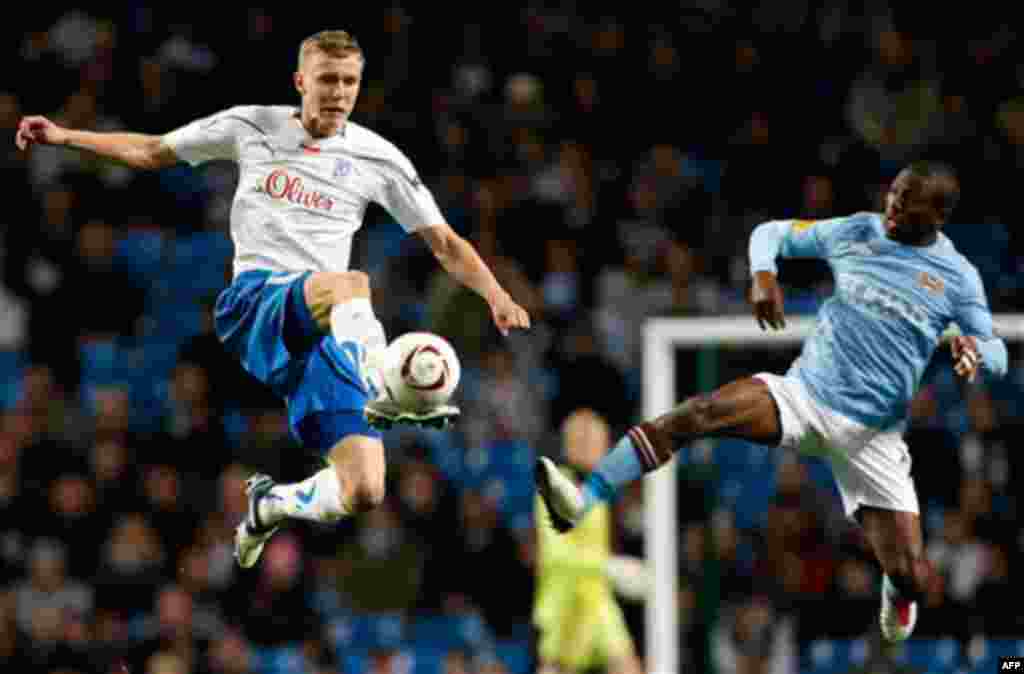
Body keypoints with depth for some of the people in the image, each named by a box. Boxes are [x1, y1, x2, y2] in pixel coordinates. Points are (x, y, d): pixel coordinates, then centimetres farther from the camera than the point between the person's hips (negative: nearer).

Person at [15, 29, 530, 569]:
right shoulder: (252, 126, 11)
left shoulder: (377, 159, 11)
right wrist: (64, 137, 14)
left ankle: (270, 505, 20)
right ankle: (384, 395, -65)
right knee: (352, 285, -38)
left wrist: (497, 296, -4)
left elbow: (445, 244, 13)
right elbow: (153, 151, 22)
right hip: (255, 302, -2)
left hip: (325, 332, 3)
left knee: (363, 491, -13)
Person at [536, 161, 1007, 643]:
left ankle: (897, 589, 36)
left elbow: (998, 353, 5)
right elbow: (771, 233, 14)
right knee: (698, 413, -29)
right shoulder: (855, 233, 3)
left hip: (873, 431, -1)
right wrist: (763, 274, -10)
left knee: (915, 581, -5)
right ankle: (581, 502, -39)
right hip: (804, 391, 1)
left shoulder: (958, 278, -1)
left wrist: (975, 352, -20)